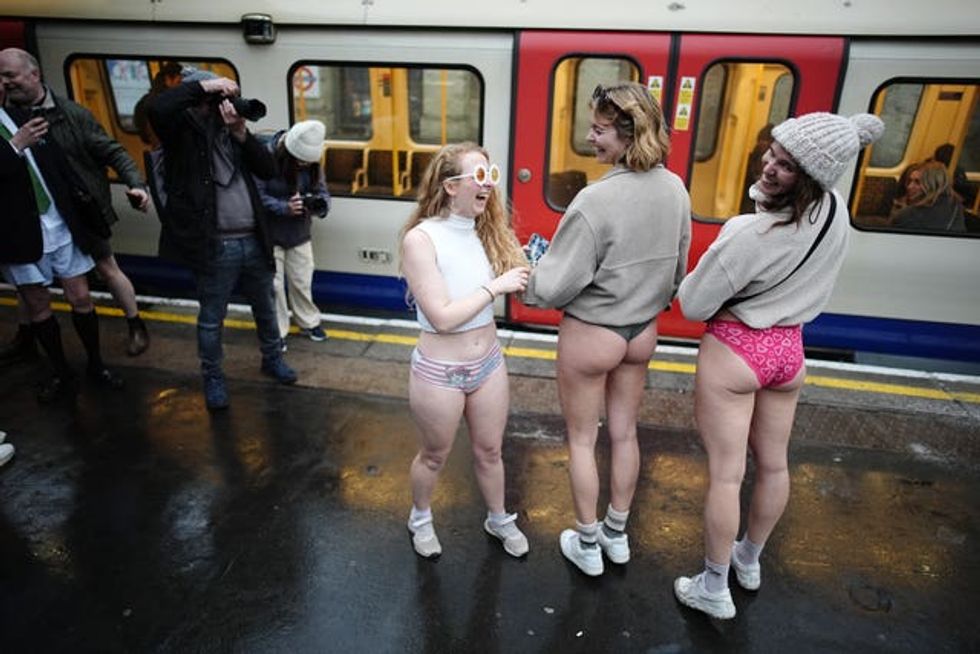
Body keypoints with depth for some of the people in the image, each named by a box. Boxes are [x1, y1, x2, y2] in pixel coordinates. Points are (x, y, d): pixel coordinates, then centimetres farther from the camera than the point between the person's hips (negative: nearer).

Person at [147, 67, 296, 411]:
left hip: (253, 240, 5)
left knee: (265, 308, 20)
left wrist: (242, 132, -9)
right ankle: (213, 377, 26)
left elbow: (268, 169, 3)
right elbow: (157, 107, -26)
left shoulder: (229, 129, 11)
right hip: (214, 245, -5)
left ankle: (272, 358, 41)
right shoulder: (182, 130, -3)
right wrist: (205, 85, -19)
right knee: (212, 318, 8)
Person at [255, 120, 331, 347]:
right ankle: (277, 332, 19)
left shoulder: (310, 163, -6)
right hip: (270, 234, -4)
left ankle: (309, 323, 33)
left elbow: (321, 190, -1)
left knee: (302, 281, 14)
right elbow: (258, 196, -21)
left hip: (300, 232, 4)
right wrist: (285, 208, -33)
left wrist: (320, 203, -24)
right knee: (274, 283, 2)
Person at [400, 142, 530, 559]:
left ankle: (498, 519, 47)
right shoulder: (421, 238, -20)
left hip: (489, 363, 5)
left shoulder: (488, 230, -3)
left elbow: (516, 290, -7)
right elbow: (442, 317, -25)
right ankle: (420, 518, 47)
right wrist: (495, 287, -23)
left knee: (489, 451, 22)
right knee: (434, 457, 19)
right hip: (439, 372, -4)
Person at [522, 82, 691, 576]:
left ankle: (587, 545, 31)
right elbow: (677, 269, 8)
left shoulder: (596, 200, -27)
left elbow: (556, 286, -22)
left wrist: (524, 277, -2)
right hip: (642, 331, 7)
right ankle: (617, 534, 41)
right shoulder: (675, 190, -5)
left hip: (590, 335, -6)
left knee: (581, 440, 13)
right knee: (624, 433, 21)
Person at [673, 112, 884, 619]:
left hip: (733, 351, -7)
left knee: (725, 474, 4)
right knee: (772, 464, 20)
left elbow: (693, 305, -18)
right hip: (789, 348, 7)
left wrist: (692, 282, 1)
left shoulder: (750, 236, -28)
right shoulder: (837, 213, -6)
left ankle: (714, 591, 21)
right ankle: (749, 561, 44)